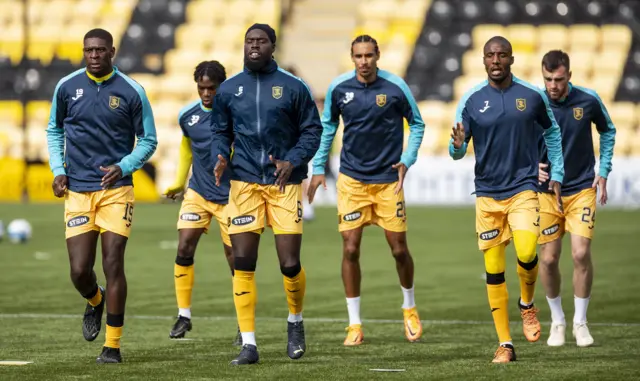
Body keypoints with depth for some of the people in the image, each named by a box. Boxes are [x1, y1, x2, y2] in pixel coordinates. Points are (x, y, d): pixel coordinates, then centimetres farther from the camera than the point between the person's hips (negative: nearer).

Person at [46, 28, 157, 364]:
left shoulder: (131, 92, -2)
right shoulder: (66, 87, 4)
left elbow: (148, 140, 6)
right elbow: (54, 130, 18)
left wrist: (123, 167, -10)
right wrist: (58, 169, 4)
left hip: (116, 189, -2)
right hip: (77, 191, 2)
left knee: (113, 265, -8)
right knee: (79, 270, -3)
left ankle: (113, 345, 1)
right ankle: (94, 301, 34)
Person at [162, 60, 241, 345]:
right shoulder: (187, 115, -1)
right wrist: (179, 181, 21)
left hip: (230, 196, -4)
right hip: (198, 192, 4)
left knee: (235, 259, -1)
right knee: (184, 248, -8)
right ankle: (184, 316, 6)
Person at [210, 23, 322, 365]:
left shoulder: (293, 87, 1)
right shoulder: (228, 89, 8)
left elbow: (312, 130, 4)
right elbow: (220, 132, 14)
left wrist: (293, 162, -11)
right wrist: (220, 158, -6)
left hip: (285, 183, -2)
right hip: (244, 183, 2)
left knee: (290, 263, -5)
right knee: (242, 263, -5)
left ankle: (295, 322, 25)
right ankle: (248, 343, 1)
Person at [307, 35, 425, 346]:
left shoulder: (396, 87, -9)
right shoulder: (339, 87, -4)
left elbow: (417, 124, 5)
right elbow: (327, 127, 11)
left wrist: (407, 160, -6)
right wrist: (319, 168, 7)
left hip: (388, 179, -1)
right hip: (351, 178, 1)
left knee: (399, 249, 2)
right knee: (350, 249, -4)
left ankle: (410, 308, 29)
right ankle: (354, 324, 5)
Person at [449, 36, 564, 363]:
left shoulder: (533, 96, 0)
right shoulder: (471, 100, -2)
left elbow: (552, 132, 16)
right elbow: (456, 151, 0)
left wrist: (556, 174, 12)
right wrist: (457, 146, -24)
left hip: (524, 188, -1)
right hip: (487, 193, 1)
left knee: (526, 254, -21)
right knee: (493, 271, 0)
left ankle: (527, 305, 11)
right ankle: (505, 344, 10)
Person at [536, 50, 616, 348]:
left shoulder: (588, 100, -8)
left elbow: (607, 131, 11)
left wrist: (603, 171, 5)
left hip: (582, 189, 0)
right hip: (547, 192, 0)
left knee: (581, 254, -11)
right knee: (548, 259, 1)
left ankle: (580, 322, 5)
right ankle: (557, 321, 22)